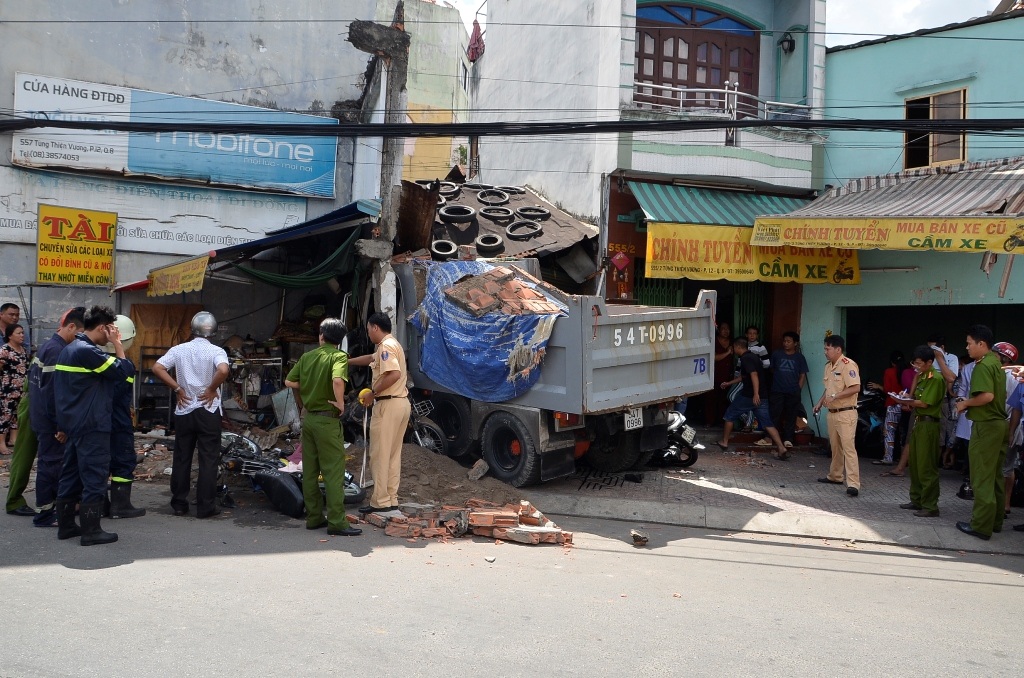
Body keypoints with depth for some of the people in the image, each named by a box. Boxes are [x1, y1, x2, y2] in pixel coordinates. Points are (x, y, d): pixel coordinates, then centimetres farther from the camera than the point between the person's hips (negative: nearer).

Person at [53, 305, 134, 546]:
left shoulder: (69, 349, 14)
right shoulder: (87, 351, -18)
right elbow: (124, 371, -17)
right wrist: (117, 344, -7)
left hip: (73, 423, 10)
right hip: (92, 426, -10)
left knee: (71, 474, 14)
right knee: (94, 477, -4)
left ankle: (66, 525, 20)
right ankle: (91, 531, -1)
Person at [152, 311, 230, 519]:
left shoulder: (179, 350, 2)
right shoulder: (216, 351, -7)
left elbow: (157, 368, -8)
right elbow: (223, 370, -27)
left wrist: (177, 388, -2)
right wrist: (212, 389, -11)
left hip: (183, 411, 3)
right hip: (208, 412, -3)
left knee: (181, 459, 11)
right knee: (208, 460, 2)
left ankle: (179, 504, 17)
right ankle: (205, 507, 4)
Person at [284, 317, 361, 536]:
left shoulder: (307, 356, 6)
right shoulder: (339, 356, -11)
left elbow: (289, 381, 5)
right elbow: (337, 380, -30)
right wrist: (340, 403, -17)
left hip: (308, 418, 6)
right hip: (327, 420, -6)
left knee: (310, 471, 12)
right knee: (334, 472, -2)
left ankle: (314, 517, 19)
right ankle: (336, 522, -1)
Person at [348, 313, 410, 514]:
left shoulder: (386, 346, -13)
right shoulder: (392, 345, 19)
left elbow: (394, 374, -26)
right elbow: (370, 359, 36)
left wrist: (372, 393, -17)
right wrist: (347, 361, 39)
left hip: (388, 405, -10)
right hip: (402, 403, 10)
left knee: (380, 455, -4)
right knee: (393, 455, 13)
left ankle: (380, 502, -1)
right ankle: (391, 499, 17)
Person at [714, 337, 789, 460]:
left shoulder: (745, 359, -11)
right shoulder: (753, 356, 19)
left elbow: (754, 375, -25)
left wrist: (756, 394, -33)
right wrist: (728, 383, 38)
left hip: (749, 396, -8)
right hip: (762, 397, 8)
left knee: (730, 415, 11)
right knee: (767, 423, 3)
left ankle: (724, 442, 20)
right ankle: (781, 448, -10)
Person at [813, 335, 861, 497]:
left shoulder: (848, 365, -15)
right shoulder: (829, 366, 15)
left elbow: (855, 388, -23)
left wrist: (835, 396, -23)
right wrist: (820, 403, 16)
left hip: (846, 413, -9)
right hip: (832, 413, 9)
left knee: (848, 447, -13)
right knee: (835, 446, 18)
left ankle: (853, 484, -16)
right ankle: (835, 476, 29)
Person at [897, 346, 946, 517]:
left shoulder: (936, 378, -13)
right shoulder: (922, 377, 15)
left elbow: (924, 403, -17)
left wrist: (907, 401, -4)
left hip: (928, 424, -10)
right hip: (918, 422, 10)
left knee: (926, 467, -7)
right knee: (915, 463, 14)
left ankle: (930, 506, -2)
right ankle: (917, 500, 24)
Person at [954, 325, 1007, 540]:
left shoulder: (983, 366, -16)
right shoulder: (996, 363, 14)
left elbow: (987, 396, -28)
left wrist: (966, 403, -13)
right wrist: (970, 403, 11)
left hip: (986, 426, -9)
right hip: (1000, 423, 9)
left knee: (982, 478, -4)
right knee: (995, 476, 15)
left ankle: (981, 525, -1)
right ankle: (995, 521, 23)